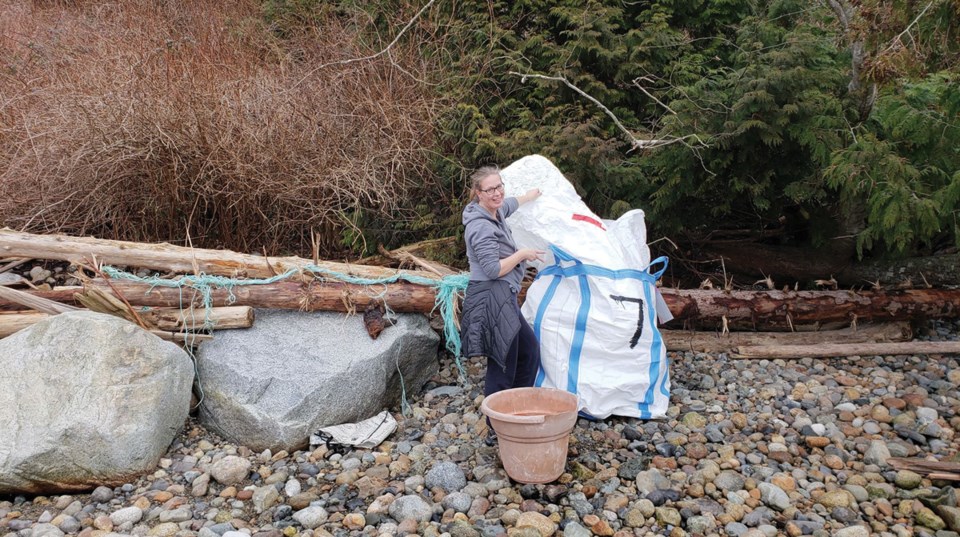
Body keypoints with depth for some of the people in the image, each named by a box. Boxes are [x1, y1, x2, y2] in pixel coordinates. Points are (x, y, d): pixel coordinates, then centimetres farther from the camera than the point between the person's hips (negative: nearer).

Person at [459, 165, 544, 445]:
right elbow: (494, 269, -23)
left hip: (503, 301, 11)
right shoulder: (480, 226, -18)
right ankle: (496, 431, 6)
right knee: (502, 367, -5)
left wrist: (536, 192, 53)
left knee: (530, 350, 21)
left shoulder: (497, 212, 12)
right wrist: (523, 254, -9)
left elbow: (513, 203, 36)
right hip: (491, 300, -11)